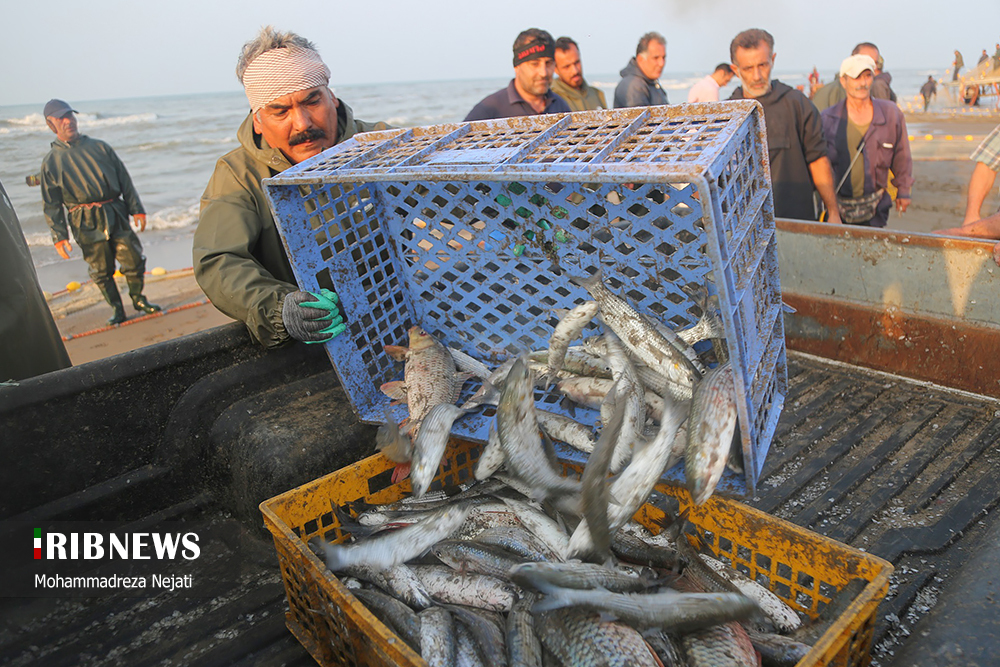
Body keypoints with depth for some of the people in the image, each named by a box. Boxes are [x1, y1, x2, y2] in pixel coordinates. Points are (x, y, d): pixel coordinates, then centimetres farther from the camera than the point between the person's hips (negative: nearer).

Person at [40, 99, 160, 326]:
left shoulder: (99, 147, 12)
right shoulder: (51, 162, 6)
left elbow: (124, 180, 13)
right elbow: (51, 204, 4)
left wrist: (136, 209, 6)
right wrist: (59, 236, -3)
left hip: (116, 215, 2)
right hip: (86, 223, -2)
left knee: (133, 259, -1)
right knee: (101, 269, 1)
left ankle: (138, 299, 20)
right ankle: (117, 309, 15)